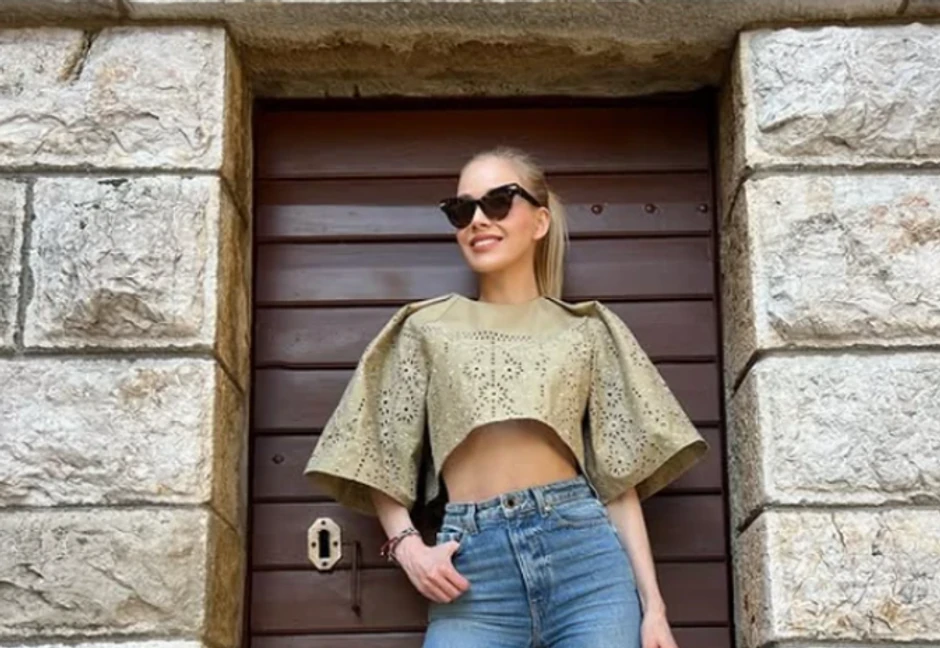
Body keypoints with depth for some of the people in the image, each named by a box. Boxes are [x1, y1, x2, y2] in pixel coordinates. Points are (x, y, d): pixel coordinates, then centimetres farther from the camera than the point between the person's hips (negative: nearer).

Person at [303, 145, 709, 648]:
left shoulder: (585, 330, 14)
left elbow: (618, 477, 10)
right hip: (471, 567, 0)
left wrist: (652, 603, 3)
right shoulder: (427, 327, 14)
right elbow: (379, 458, 13)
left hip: (583, 553, 1)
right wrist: (407, 543, -4)